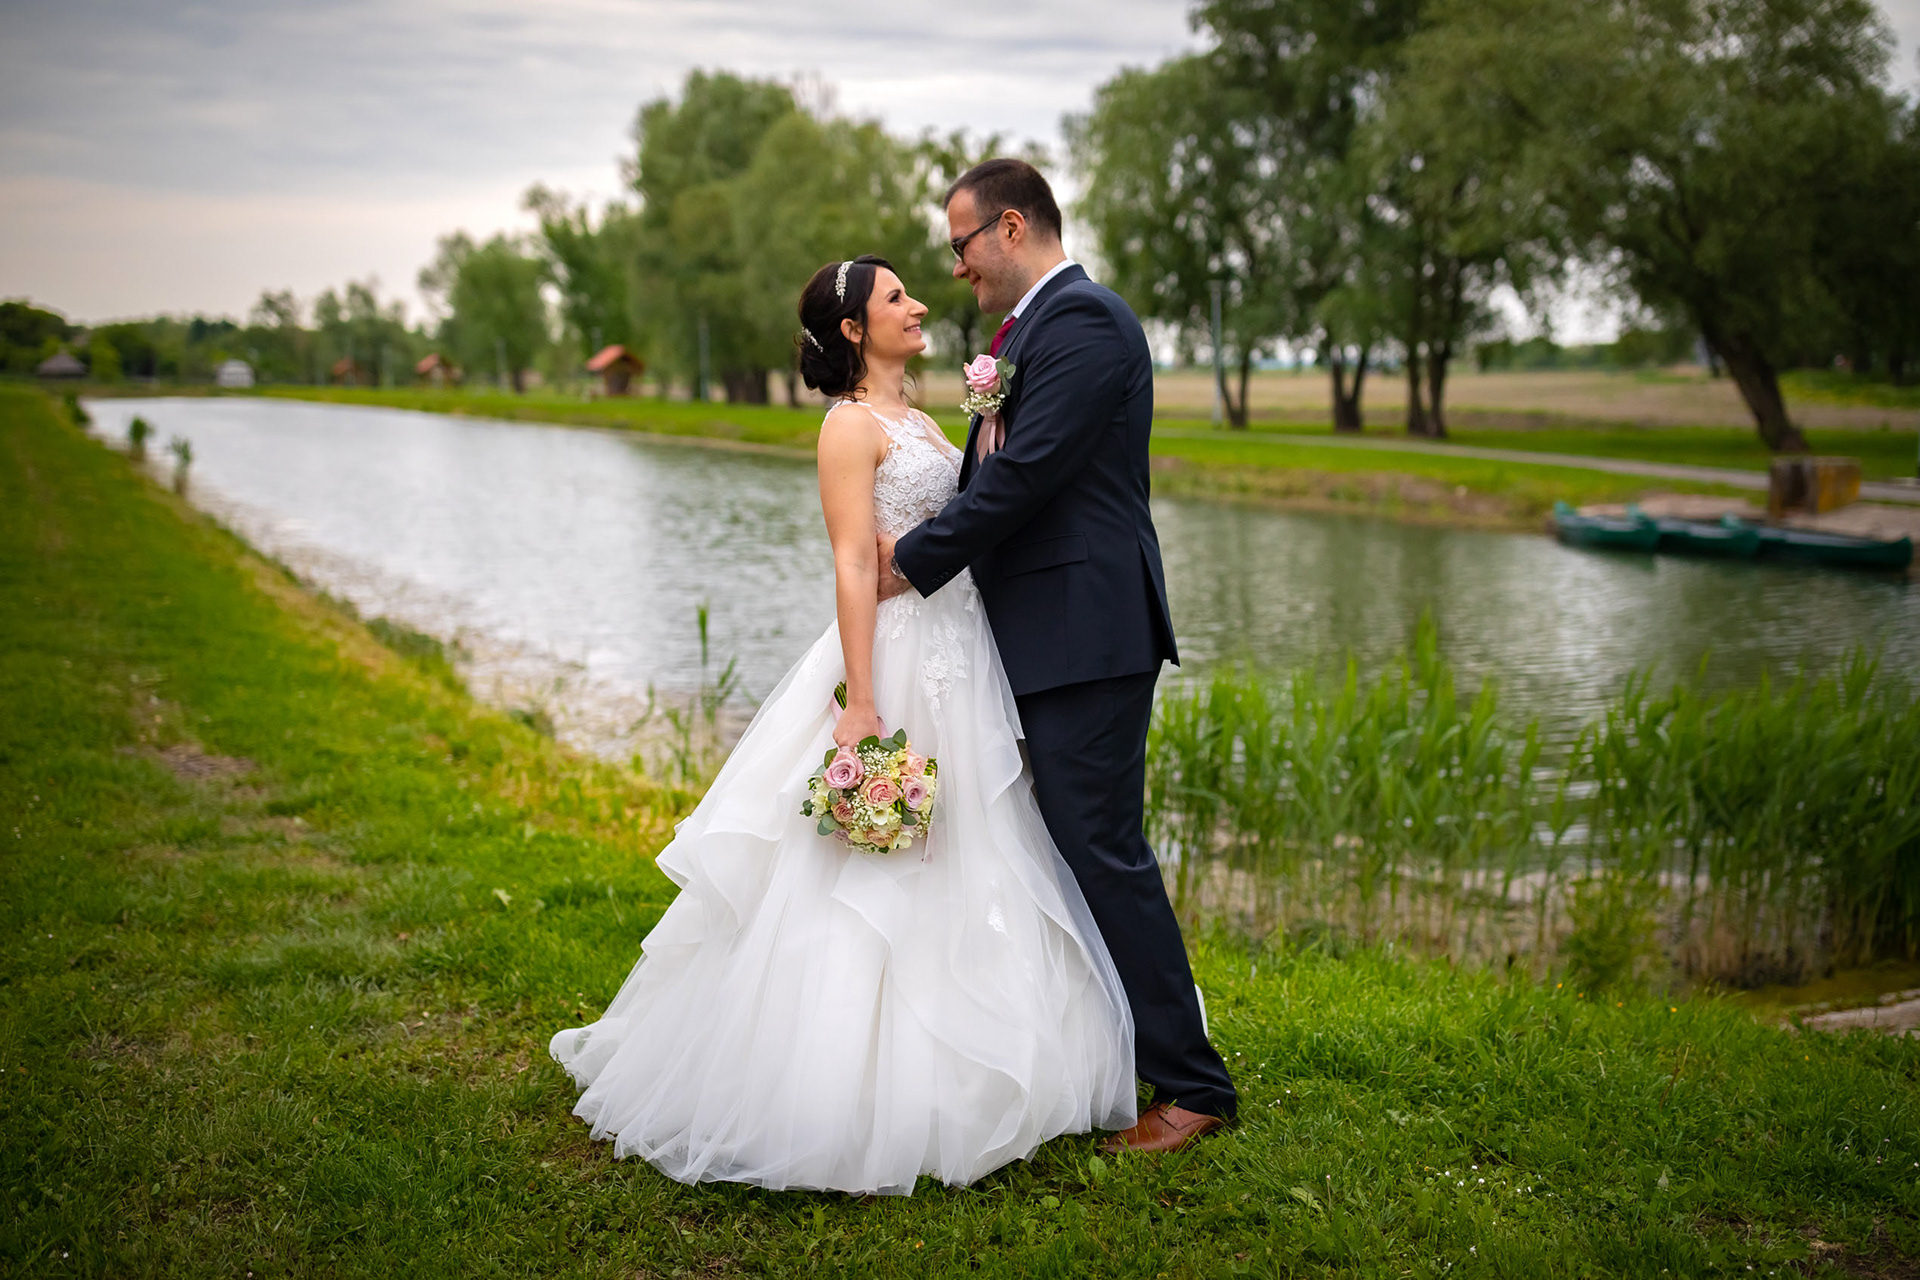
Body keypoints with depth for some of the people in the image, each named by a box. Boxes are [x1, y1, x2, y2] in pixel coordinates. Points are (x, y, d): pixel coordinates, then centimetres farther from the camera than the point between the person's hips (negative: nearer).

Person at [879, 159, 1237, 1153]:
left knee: (1101, 850, -7)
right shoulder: (1031, 328, 19)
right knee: (1073, 844, 17)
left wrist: (914, 563, -11)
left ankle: (1189, 1083, 3)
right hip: (1047, 635, 11)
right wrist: (914, 541, 0)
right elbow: (995, 471, 17)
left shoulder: (1082, 319, -13)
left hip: (1085, 633, -10)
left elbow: (1025, 472, -20)